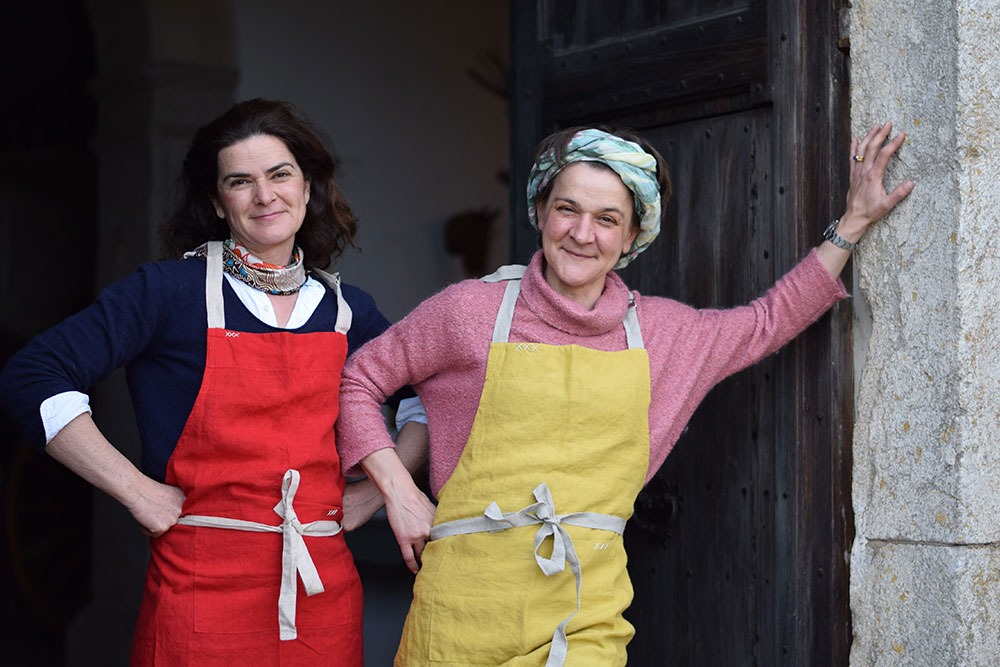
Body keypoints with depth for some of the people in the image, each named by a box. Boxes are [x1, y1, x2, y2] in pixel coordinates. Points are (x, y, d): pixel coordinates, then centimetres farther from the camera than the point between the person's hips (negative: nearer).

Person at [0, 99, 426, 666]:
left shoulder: (346, 309, 10)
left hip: (323, 591, 4)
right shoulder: (171, 291, -3)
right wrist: (137, 491, -11)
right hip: (203, 592, -4)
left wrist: (380, 487, 9)